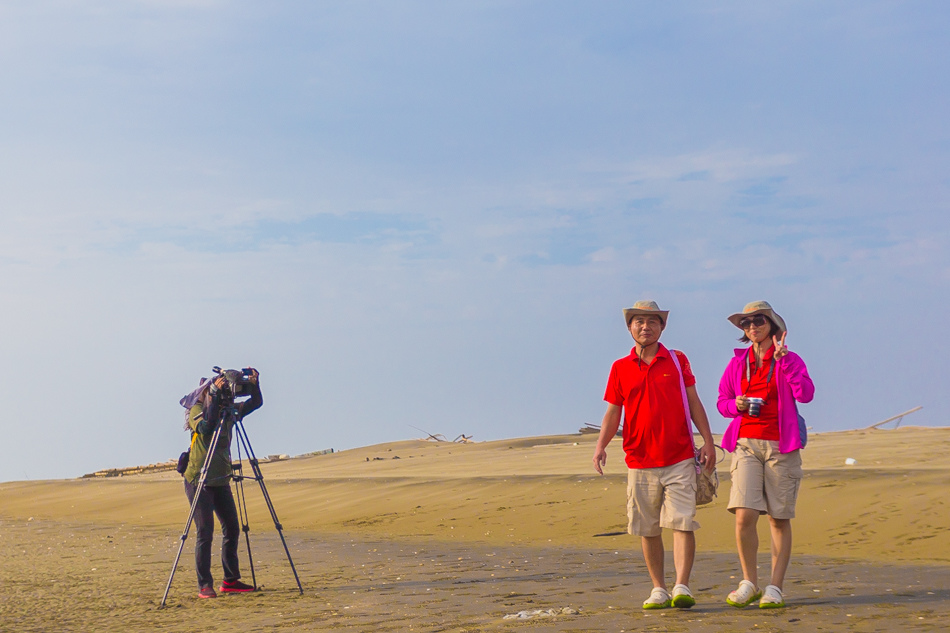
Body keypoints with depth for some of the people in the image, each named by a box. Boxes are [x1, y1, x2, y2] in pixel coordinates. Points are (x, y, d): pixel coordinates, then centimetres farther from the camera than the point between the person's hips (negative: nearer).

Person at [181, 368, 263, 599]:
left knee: (232, 529, 7)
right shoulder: (197, 410, -11)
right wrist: (216, 397, -32)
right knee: (205, 532, -11)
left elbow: (256, 403, 3)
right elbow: (206, 427, -31)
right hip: (198, 480, -7)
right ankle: (204, 586, -8)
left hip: (221, 480, 7)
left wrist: (254, 384, -15)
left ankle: (231, 580, 16)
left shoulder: (230, 410, 6)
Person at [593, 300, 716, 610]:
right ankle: (658, 589, 14)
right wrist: (601, 445, -9)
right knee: (647, 529, 5)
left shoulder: (677, 360, 8)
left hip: (679, 459, -1)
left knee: (682, 523, -11)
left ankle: (681, 588, -14)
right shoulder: (620, 368, 8)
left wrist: (708, 441, 0)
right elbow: (613, 412, 7)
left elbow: (693, 402, 8)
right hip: (640, 462, 2)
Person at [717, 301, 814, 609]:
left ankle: (775, 588, 8)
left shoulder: (789, 360, 2)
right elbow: (722, 402, 18)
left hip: (780, 445, -1)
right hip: (746, 444, 2)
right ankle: (749, 583, 3)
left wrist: (782, 360, -18)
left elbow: (805, 394, -14)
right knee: (744, 515, -12)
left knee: (779, 519, 1)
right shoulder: (738, 363, 11)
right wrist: (736, 405, -4)